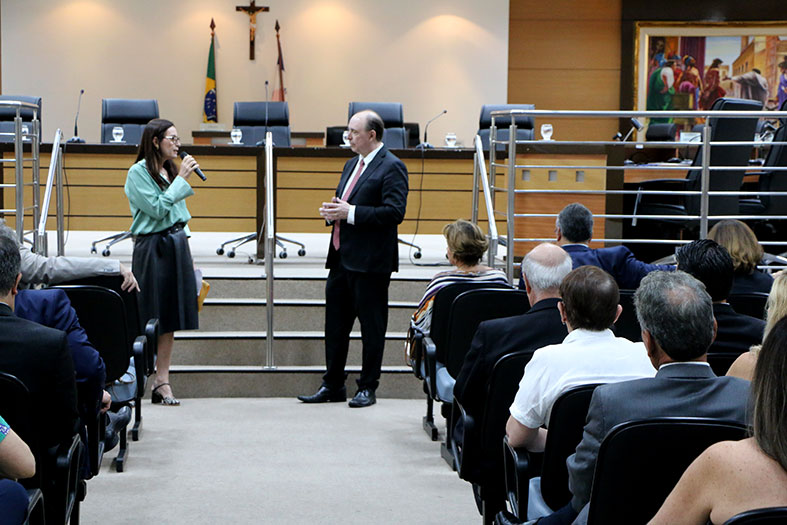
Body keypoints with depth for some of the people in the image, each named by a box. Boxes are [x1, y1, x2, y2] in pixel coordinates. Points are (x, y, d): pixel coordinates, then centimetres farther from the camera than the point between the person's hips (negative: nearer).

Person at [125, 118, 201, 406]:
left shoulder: (170, 170, 16)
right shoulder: (138, 172, -7)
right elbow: (157, 208, -16)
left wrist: (185, 250, 17)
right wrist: (182, 178, -11)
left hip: (176, 245, 7)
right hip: (151, 248, -7)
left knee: (170, 317, 6)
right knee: (148, 318, -6)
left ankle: (162, 381, 10)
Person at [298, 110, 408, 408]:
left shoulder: (391, 167, -10)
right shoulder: (352, 165, 18)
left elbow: (394, 212, -20)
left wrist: (350, 213, -21)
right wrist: (332, 212, 4)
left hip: (370, 262, -9)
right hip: (342, 258, 9)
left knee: (371, 326, 2)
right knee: (335, 323, 12)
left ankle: (368, 389, 12)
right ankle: (333, 386, 22)